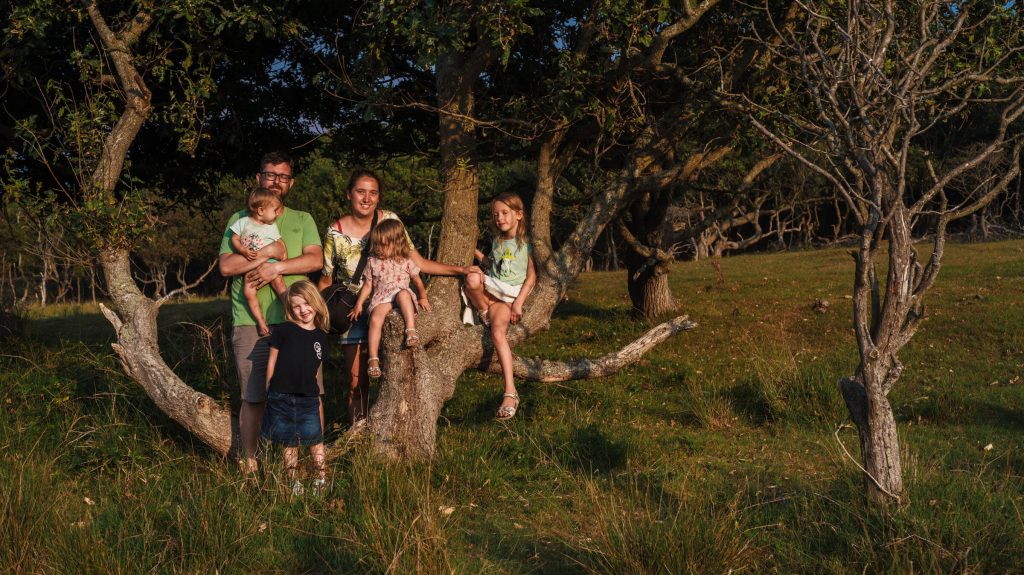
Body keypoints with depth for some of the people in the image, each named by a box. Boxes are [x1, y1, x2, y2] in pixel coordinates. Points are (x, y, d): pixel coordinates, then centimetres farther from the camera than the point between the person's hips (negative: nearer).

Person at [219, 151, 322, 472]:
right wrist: (269, 253, -11)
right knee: (253, 397, 3)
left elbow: (316, 260, -2)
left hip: (295, 321, 1)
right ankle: (248, 464, 13)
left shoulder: (302, 220, 15)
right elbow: (226, 266, -3)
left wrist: (276, 267, -14)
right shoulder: (240, 219, 11)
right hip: (251, 324, -1)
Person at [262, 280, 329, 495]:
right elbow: (272, 361, 2)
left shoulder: (320, 336, 7)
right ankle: (294, 482, 19)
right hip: (282, 397, -2)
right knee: (289, 443, 8)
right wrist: (269, 389, 4)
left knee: (315, 440, 2)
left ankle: (321, 478, 15)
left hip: (308, 398, 2)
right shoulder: (283, 330, -3)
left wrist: (313, 391, 12)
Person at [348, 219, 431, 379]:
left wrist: (423, 298, 10)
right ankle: (373, 359, -33)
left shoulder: (405, 262, 8)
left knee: (403, 294, -40)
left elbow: (418, 281, 17)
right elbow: (368, 285, 15)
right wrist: (359, 304, 7)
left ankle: (411, 330, -43)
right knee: (375, 319, -31)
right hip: (381, 299, 1)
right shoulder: (372, 262, 12)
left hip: (402, 294, -1)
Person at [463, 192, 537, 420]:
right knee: (472, 279, -33)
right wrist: (479, 256, 12)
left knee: (498, 332, -31)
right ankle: (484, 314, -8)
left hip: (511, 294, -4)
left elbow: (532, 275, -5)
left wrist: (518, 303, -15)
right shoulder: (497, 241, 17)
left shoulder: (527, 242, 0)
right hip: (492, 289, 4)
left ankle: (510, 391, -34)